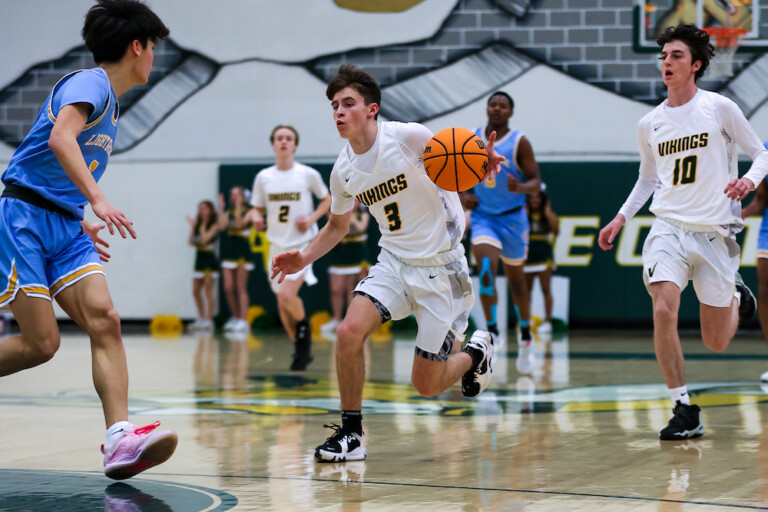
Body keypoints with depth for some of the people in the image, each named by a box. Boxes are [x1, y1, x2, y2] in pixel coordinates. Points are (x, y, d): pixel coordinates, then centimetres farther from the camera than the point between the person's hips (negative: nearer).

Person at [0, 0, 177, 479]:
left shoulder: (108, 102, 19)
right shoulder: (89, 82, -9)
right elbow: (59, 138, -28)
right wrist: (96, 199, -36)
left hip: (65, 226, 8)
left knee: (105, 321, -12)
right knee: (41, 343, -11)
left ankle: (120, 440, -22)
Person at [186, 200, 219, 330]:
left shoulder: (214, 225, -7)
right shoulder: (199, 224, 12)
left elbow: (205, 239, -19)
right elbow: (191, 242, 3)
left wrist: (202, 226, -8)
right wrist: (193, 227, -2)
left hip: (210, 260, -7)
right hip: (199, 260, 7)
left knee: (208, 291, -7)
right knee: (196, 291, 7)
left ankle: (209, 320, -4)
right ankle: (201, 318, 14)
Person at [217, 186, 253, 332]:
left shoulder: (248, 212, -2)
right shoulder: (228, 213, 11)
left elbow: (240, 224, -19)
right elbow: (221, 226, -5)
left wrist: (238, 206, -20)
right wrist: (221, 208, -6)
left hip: (243, 252, -5)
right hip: (229, 252, 5)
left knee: (241, 288, -5)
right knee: (228, 288, 1)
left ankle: (243, 320, -4)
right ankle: (234, 318, 14)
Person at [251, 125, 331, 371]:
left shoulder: (308, 175, -6)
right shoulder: (263, 177, 2)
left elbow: (326, 199, 8)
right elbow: (257, 208, 12)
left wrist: (312, 218, -9)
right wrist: (257, 218, -11)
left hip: (302, 244, -4)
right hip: (277, 246, 4)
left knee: (288, 295, -23)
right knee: (282, 305, 8)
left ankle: (304, 327, 8)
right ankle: (302, 350, 26)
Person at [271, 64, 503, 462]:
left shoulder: (408, 137, -19)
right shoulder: (343, 171, -1)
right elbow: (338, 225, 16)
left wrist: (483, 164, -37)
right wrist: (305, 257, -2)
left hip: (440, 265, -4)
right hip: (394, 262, 4)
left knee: (426, 385, -2)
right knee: (349, 330, -22)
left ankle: (474, 351, 32)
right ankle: (351, 433, -7)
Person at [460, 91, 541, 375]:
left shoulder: (519, 143, -9)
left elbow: (535, 180, -9)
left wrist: (521, 188, -30)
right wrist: (465, 195, -6)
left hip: (512, 218, -1)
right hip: (482, 216, 1)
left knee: (515, 279, 12)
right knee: (486, 271, -22)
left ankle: (525, 337, 32)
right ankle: (491, 332, -10)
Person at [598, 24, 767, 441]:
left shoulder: (719, 108, -3)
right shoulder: (649, 125, 8)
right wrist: (621, 218, 13)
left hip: (715, 232, -2)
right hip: (668, 227, 2)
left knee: (716, 343, 5)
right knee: (663, 312, -23)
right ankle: (685, 410, -11)